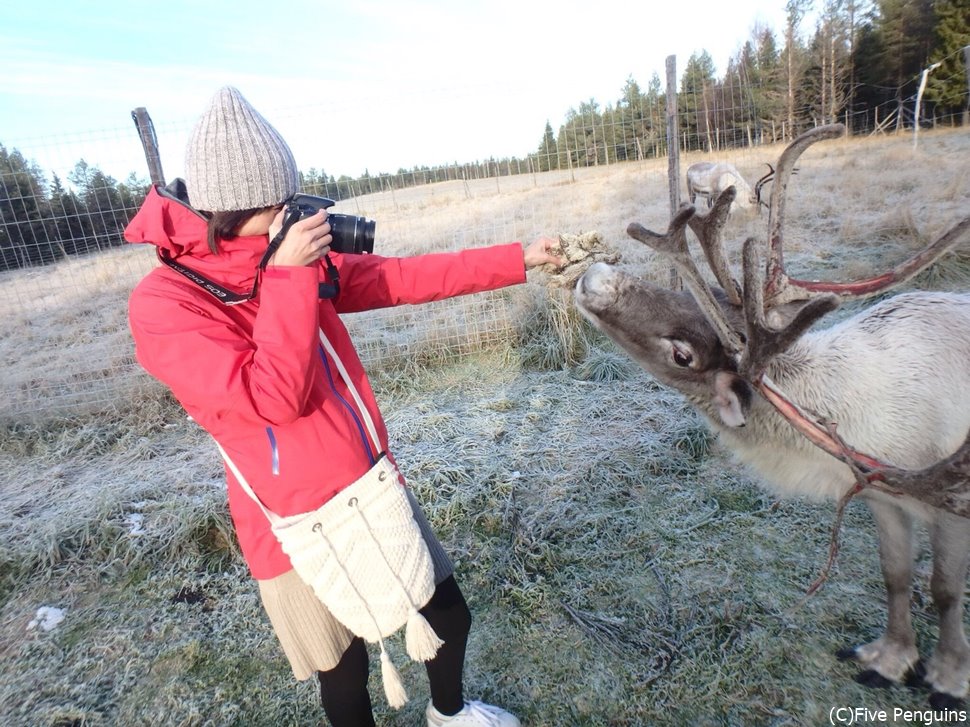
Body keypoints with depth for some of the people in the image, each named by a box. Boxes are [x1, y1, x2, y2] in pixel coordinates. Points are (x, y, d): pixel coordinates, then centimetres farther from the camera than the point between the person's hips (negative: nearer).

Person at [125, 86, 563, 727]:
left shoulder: (297, 259, 1)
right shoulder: (163, 304, -16)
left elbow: (408, 277, 1)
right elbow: (275, 399, -25)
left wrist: (520, 260, 1)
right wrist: (288, 277, -24)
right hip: (302, 529, -5)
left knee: (450, 615, 22)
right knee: (346, 674, 17)